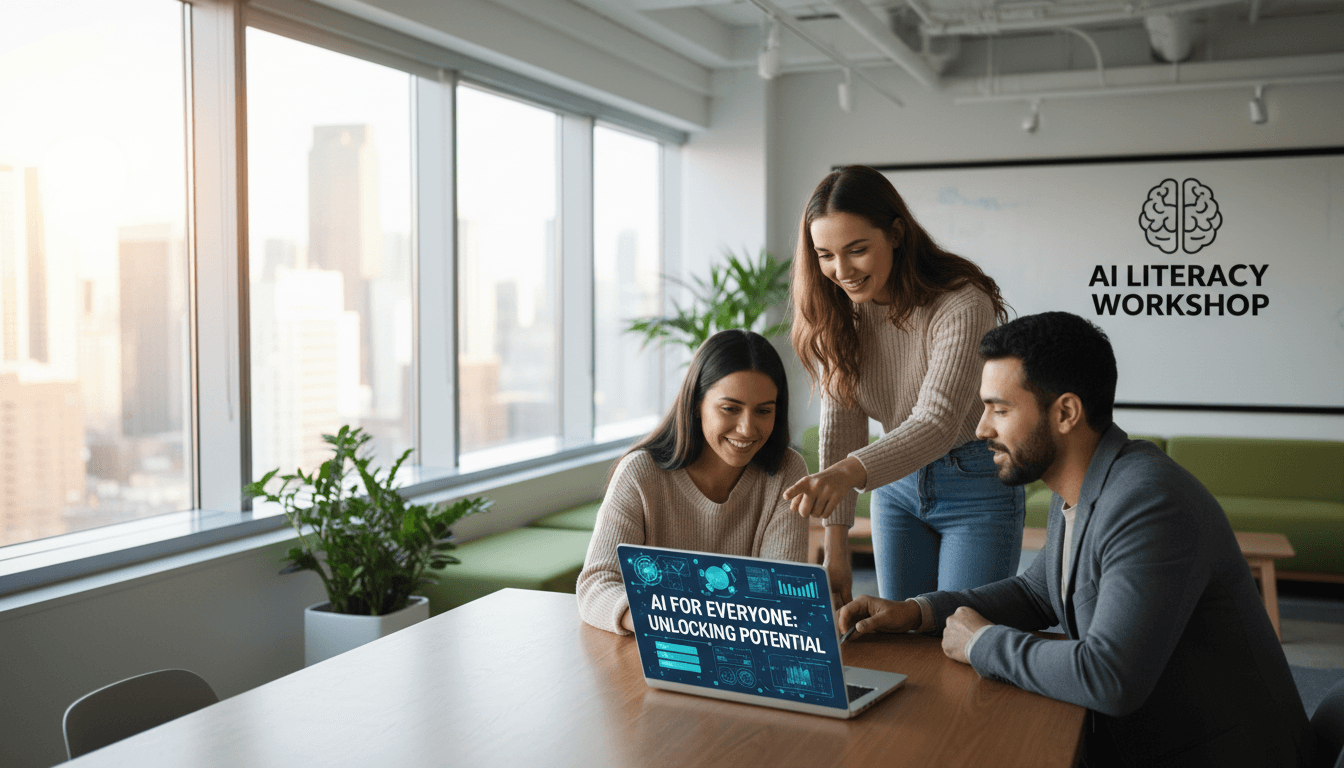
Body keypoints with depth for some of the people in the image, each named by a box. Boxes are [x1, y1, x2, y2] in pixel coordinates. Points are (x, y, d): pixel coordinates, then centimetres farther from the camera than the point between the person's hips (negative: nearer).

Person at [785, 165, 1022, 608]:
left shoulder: (963, 305, -26)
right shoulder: (837, 311, -9)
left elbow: (938, 423, -35)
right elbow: (840, 420, -12)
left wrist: (848, 472, -53)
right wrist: (835, 543, -18)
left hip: (977, 484, -5)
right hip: (897, 481, 5)